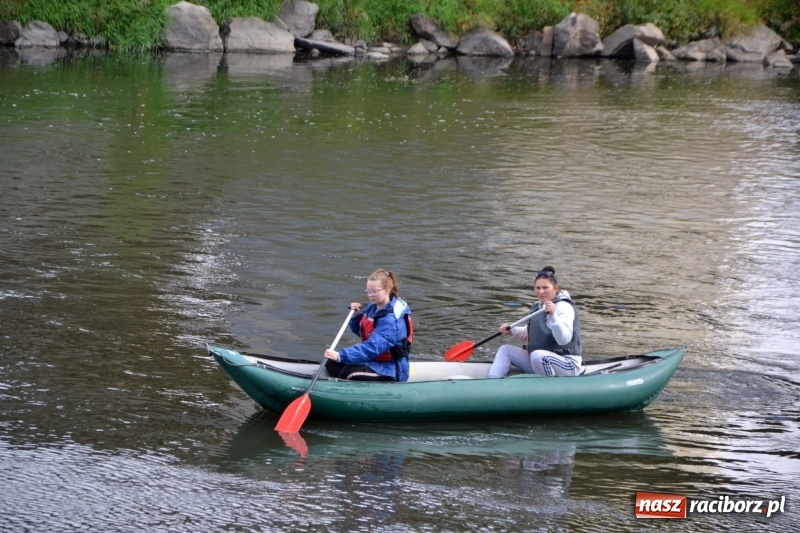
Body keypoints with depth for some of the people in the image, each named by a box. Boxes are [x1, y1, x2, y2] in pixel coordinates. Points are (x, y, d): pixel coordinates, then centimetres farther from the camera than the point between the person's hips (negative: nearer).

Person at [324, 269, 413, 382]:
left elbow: (372, 347, -35)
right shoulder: (372, 307, 4)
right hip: (372, 360, 10)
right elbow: (361, 331, 20)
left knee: (348, 373, -28)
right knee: (332, 364, 2)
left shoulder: (392, 319, -25)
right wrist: (356, 314, -3)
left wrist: (340, 355, -43)